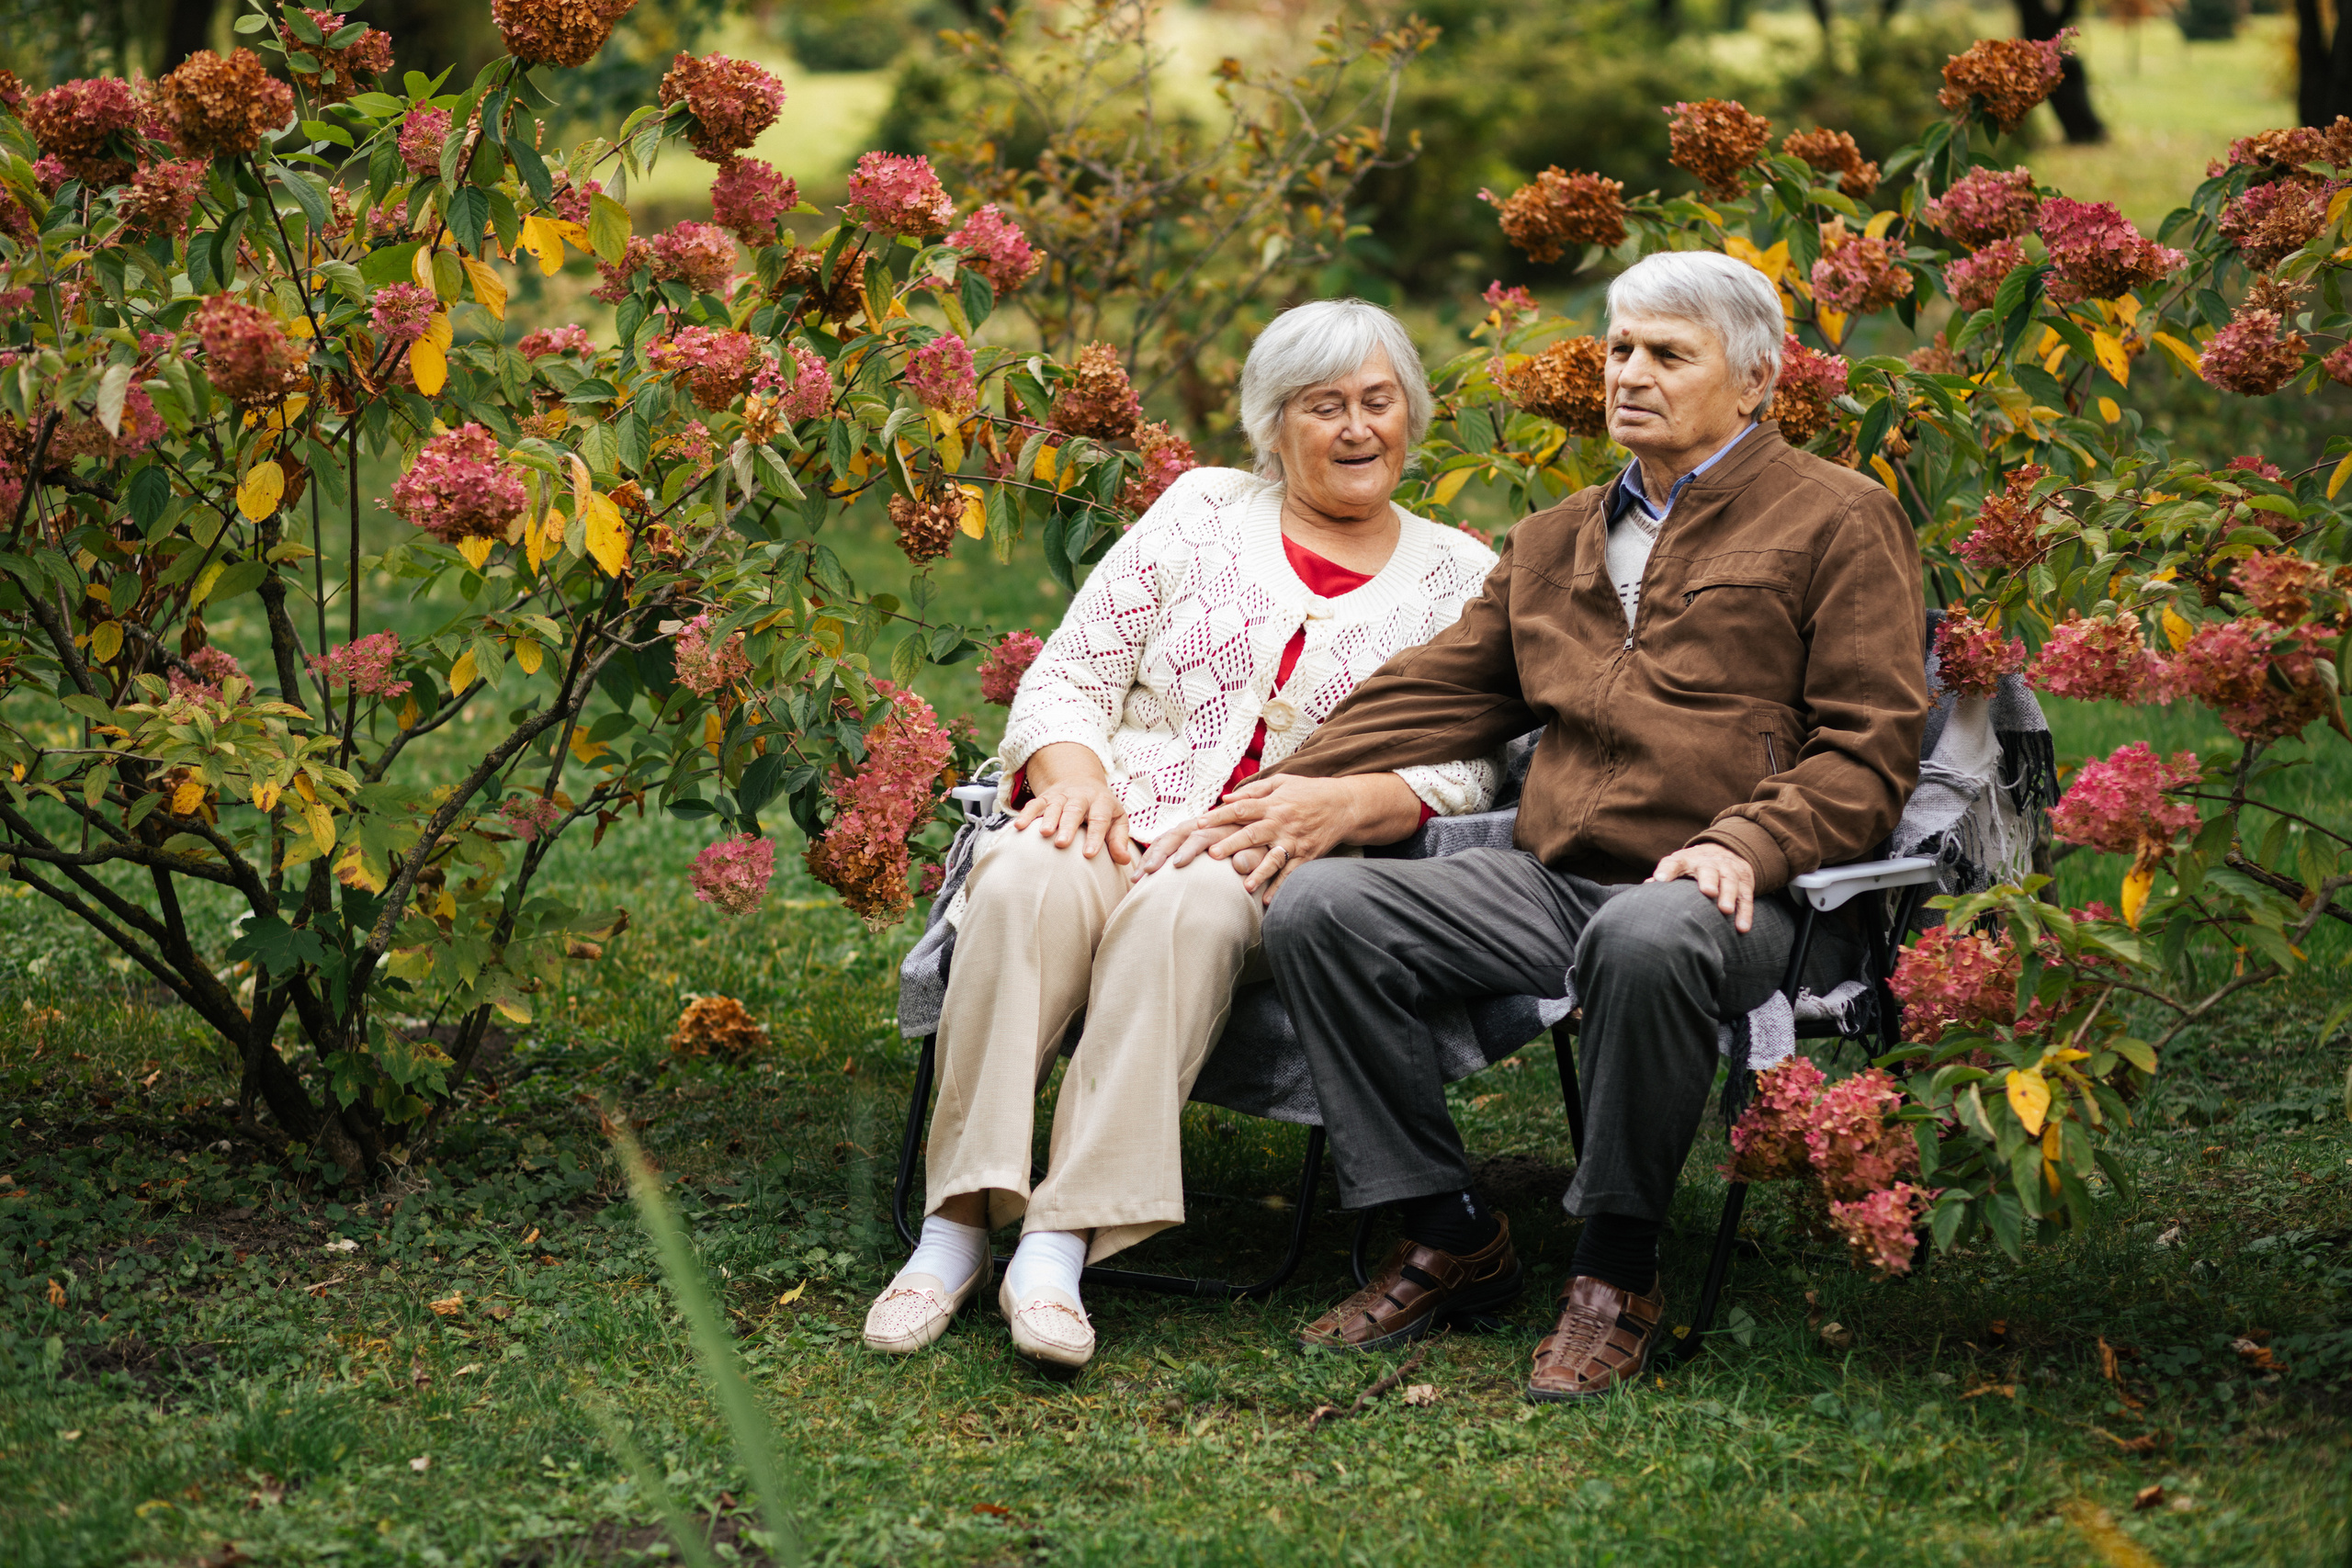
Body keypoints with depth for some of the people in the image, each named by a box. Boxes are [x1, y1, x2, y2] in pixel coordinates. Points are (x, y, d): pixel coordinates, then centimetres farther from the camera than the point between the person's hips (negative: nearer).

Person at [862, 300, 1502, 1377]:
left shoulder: (1460, 579, 16)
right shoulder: (1203, 512, 17)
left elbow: (1461, 770, 4)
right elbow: (1066, 680, 12)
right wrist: (1076, 776, -10)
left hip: (1291, 873, -1)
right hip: (1121, 823, 1)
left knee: (1188, 907, -38)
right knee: (1026, 882, -35)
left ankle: (1059, 1245, -43)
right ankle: (955, 1227, -35)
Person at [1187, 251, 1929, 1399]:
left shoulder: (1839, 519, 6)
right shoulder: (1553, 541, 25)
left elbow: (1870, 747, -3)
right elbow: (1439, 689, 28)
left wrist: (1747, 843, -19)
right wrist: (1305, 785, 13)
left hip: (1729, 897, -6)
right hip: (1547, 880, 6)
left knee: (1646, 938, -41)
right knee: (1316, 902, -14)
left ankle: (1616, 1275, -20)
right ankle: (1447, 1239, -5)